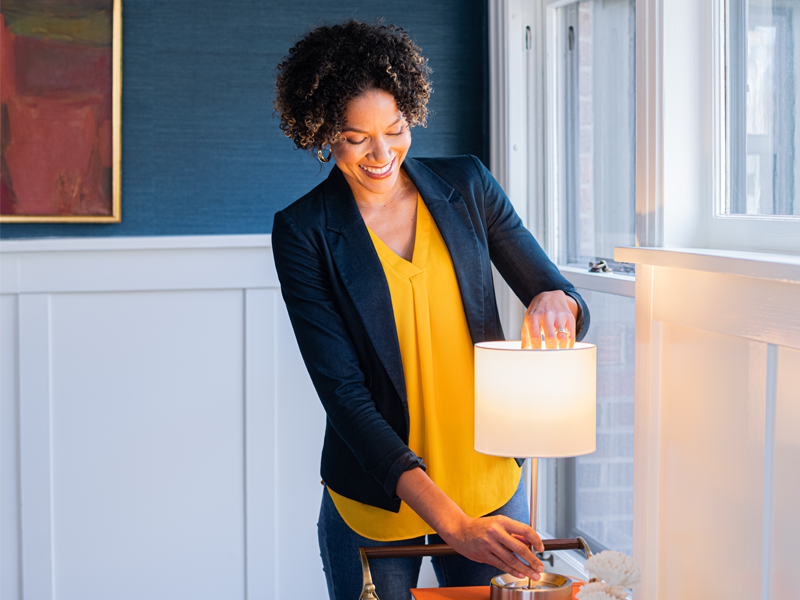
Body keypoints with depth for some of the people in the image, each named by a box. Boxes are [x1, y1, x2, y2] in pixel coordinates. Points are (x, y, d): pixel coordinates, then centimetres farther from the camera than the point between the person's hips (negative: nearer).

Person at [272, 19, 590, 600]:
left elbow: (569, 300, 5)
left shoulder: (467, 186, 0)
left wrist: (556, 302, -22)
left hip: (490, 485, 2)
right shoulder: (304, 231, -8)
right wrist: (450, 522, -25)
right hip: (375, 504, -2)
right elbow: (342, 393, -15)